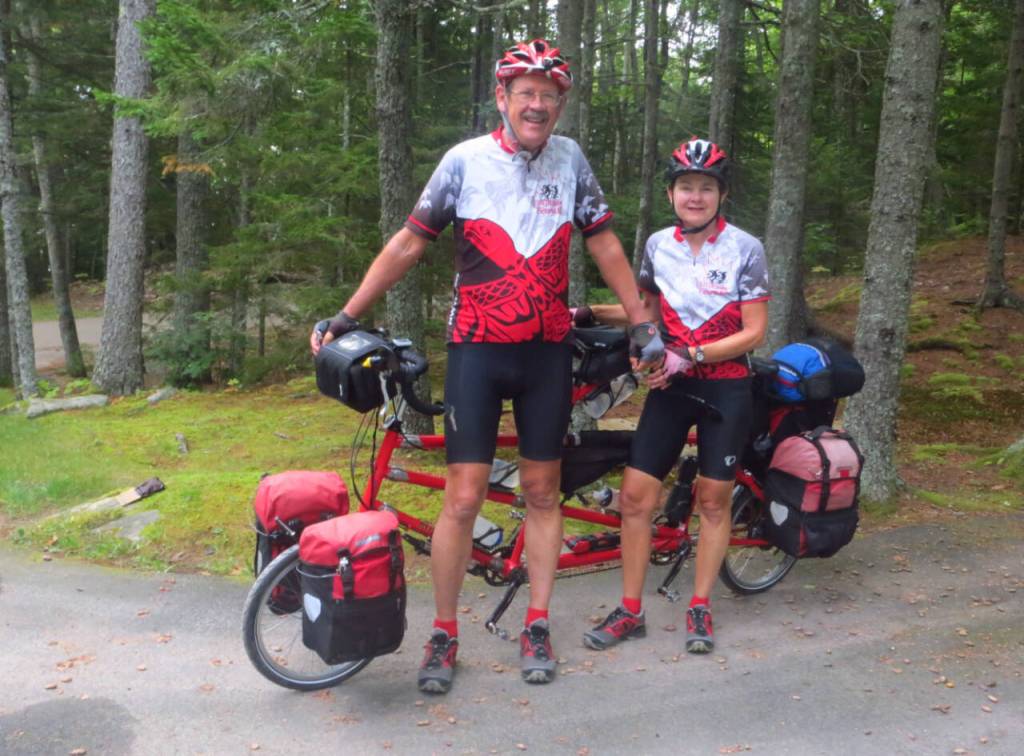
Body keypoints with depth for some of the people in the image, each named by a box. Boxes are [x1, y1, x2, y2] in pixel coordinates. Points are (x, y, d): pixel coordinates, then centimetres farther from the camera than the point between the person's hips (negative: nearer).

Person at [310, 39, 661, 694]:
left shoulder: (569, 158, 3)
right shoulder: (466, 159, -4)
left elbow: (605, 245, 9)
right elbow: (409, 244, 0)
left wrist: (643, 323, 7)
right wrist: (346, 317, -3)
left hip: (548, 350, 2)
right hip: (477, 349, -2)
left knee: (542, 491, 9)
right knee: (464, 496, -4)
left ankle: (537, 627, 22)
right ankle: (444, 633, 13)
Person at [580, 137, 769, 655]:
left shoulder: (745, 249, -7)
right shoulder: (657, 245, 3)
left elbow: (754, 331, -9)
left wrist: (690, 356, -18)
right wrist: (587, 313, 4)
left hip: (726, 388, -3)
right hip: (672, 385, 3)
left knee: (713, 500, 6)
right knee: (635, 494, -3)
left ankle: (699, 610, 21)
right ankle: (630, 611, 11)